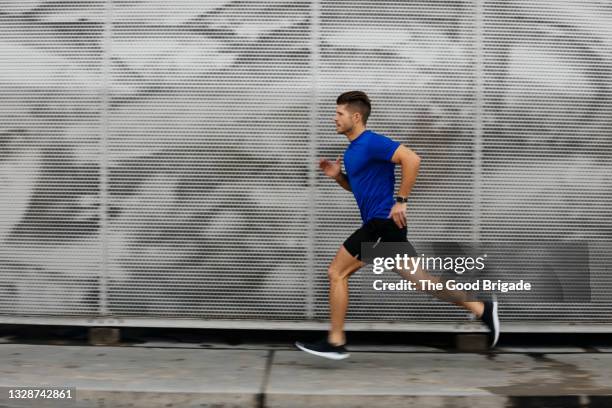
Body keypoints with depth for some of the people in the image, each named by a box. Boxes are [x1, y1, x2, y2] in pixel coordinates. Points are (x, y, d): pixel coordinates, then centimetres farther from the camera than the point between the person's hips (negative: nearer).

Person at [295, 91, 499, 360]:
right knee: (419, 278, 9)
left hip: (383, 222, -10)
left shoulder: (371, 142, -12)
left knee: (336, 273, -5)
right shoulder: (352, 150, 17)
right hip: (383, 225, 10)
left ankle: (335, 342, 3)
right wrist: (337, 176, 10)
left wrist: (401, 201, -21)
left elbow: (412, 159, -23)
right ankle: (481, 309, 12)